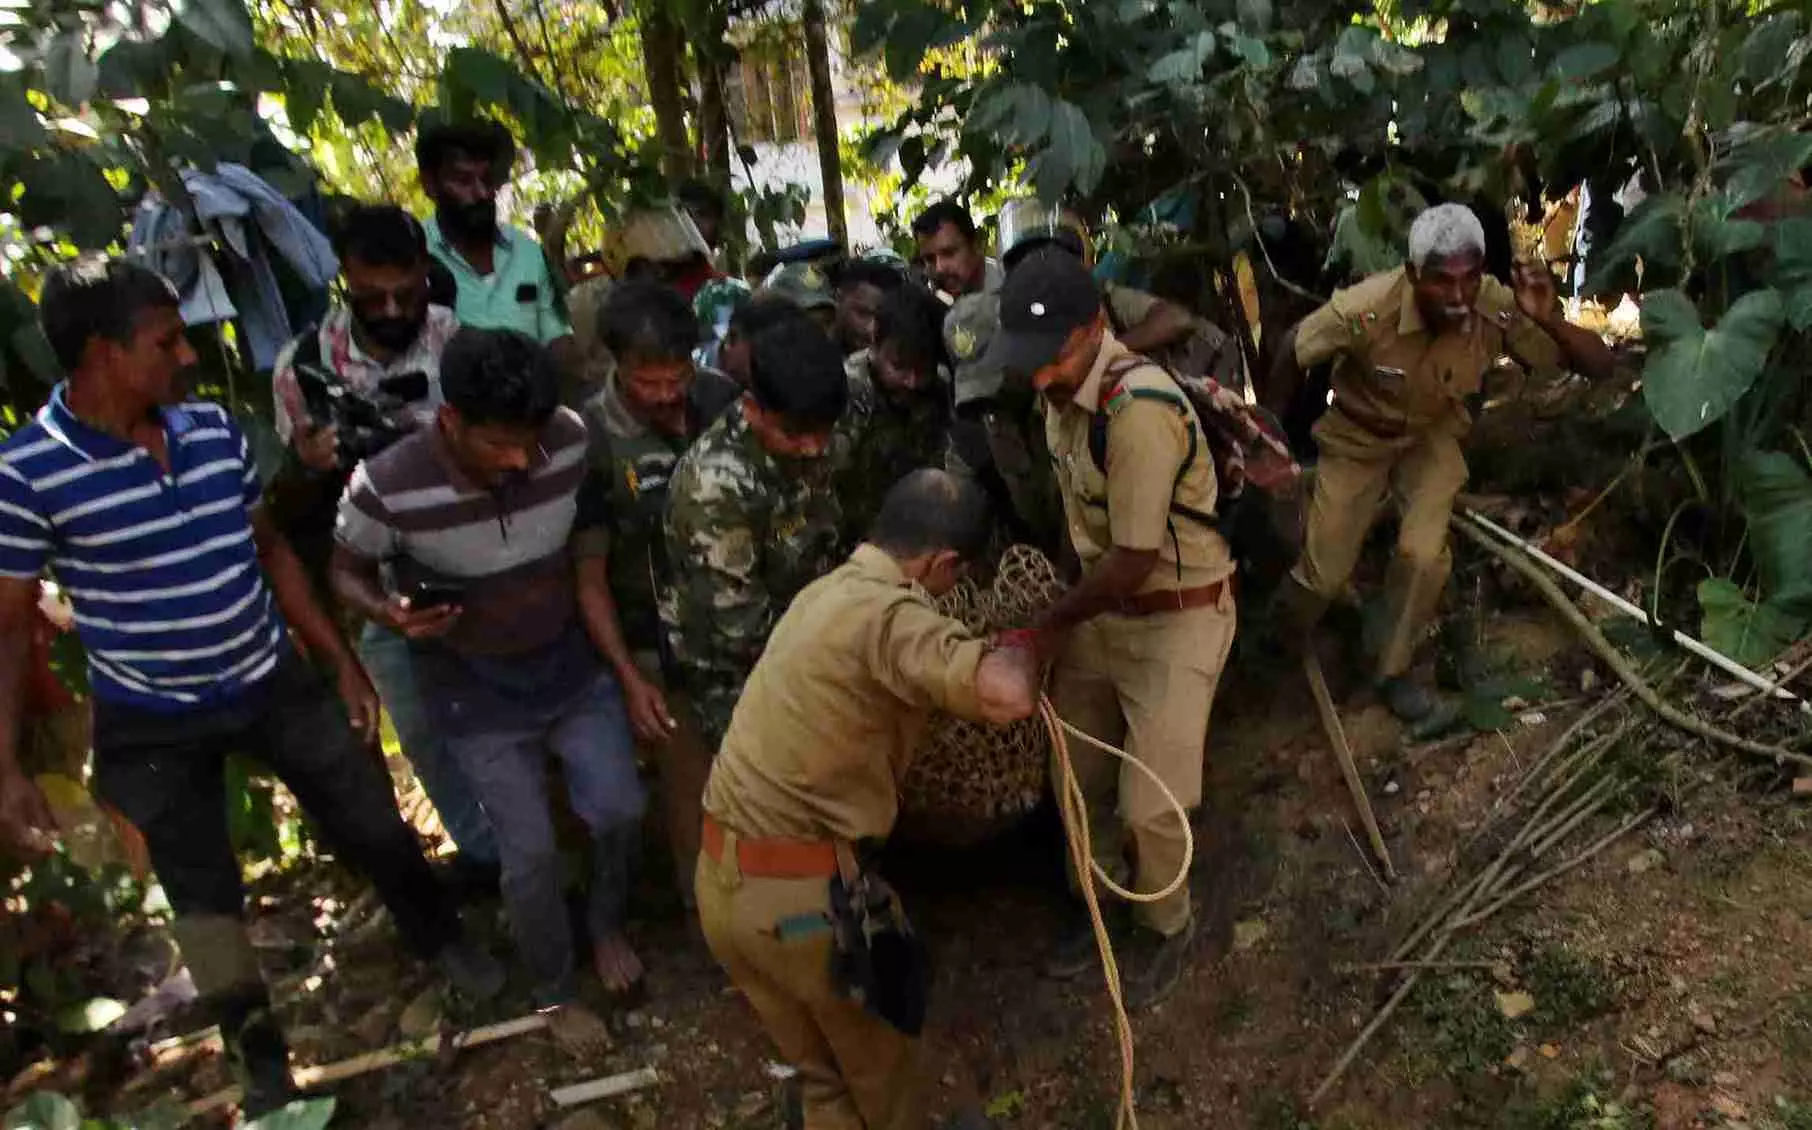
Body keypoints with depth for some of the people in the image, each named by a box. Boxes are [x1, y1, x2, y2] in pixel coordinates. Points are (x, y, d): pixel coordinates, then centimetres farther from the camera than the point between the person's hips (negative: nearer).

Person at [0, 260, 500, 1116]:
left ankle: (439, 940, 43)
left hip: (275, 684, 3)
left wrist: (340, 662, 5)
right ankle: (259, 1058, 37)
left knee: (374, 829, 14)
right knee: (204, 898, 13)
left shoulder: (214, 428, -6)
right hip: (152, 724, -3)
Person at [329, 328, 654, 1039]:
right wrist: (390, 613, -29)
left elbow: (587, 570, -10)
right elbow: (346, 573, -7)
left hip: (575, 667, 2)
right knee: (532, 854, 2)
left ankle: (606, 926, 37)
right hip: (477, 694, -2)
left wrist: (627, 674, -8)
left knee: (620, 811, 2)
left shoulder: (570, 443, -23)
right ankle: (554, 992, 32)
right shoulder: (387, 489, -29)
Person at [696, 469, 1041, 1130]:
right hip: (800, 895, -8)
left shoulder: (831, 590, 10)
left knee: (818, 1066, 27)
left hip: (722, 881, 8)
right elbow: (1008, 696, -35)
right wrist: (1022, 648, -14)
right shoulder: (888, 614, -21)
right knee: (880, 1050, 22)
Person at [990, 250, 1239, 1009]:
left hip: (1177, 619, -7)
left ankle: (1167, 927, 31)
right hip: (1102, 609, 7)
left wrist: (1050, 625, -13)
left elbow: (1135, 561, -25)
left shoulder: (1140, 412, -29)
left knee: (1150, 806, 1)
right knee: (1080, 781, 14)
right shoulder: (1065, 390, -4)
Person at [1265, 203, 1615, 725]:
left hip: (1432, 435, 2)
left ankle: (1394, 672, 10)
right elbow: (1293, 350, -17)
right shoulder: (1367, 309, -36)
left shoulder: (1498, 309, -30)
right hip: (1357, 437, -1)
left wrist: (1550, 320, -44)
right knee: (1324, 574, -2)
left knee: (1424, 554, -17)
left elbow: (1599, 366, -23)